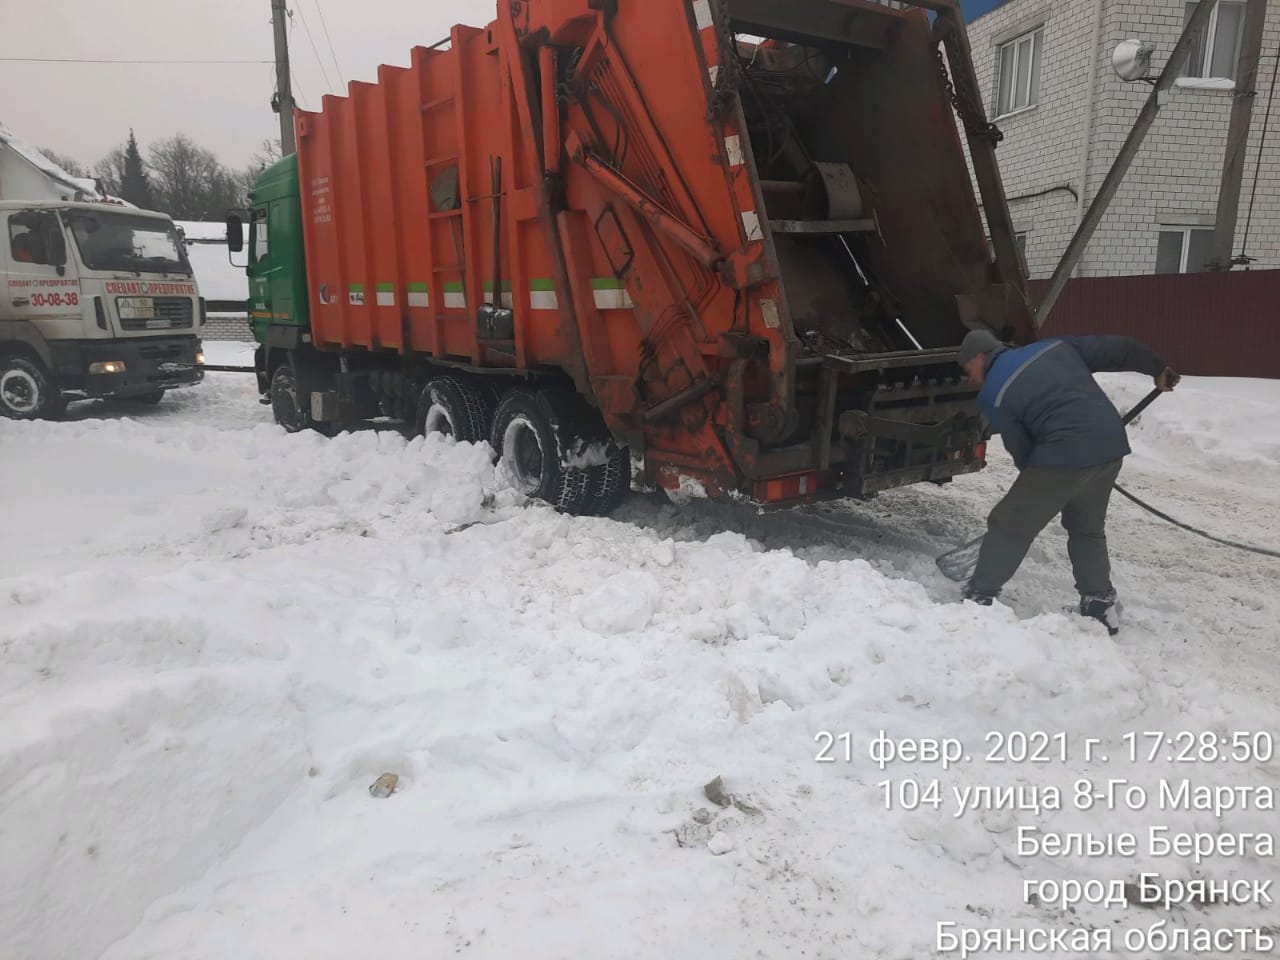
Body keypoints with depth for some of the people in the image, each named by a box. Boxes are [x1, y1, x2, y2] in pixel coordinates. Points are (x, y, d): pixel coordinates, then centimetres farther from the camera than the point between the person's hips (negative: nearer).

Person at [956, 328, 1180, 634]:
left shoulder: (994, 396, 0)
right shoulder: (1055, 345, 17)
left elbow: (1021, 451, 4)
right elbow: (1115, 348, 19)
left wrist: (1038, 481, 21)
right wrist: (1158, 368, 32)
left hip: (1064, 454, -7)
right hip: (1111, 443, 7)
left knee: (1010, 526, 6)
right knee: (1088, 528, 25)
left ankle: (978, 599, 11)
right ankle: (1101, 604, 30)